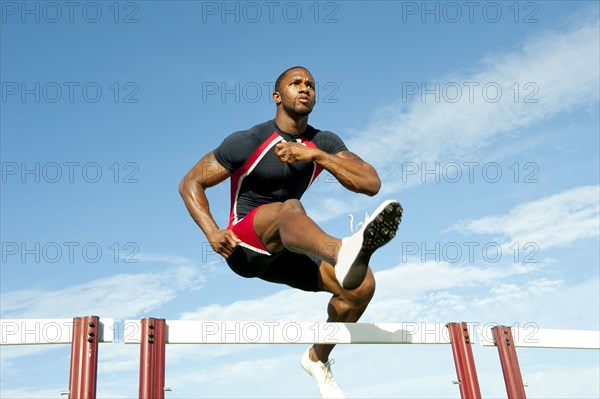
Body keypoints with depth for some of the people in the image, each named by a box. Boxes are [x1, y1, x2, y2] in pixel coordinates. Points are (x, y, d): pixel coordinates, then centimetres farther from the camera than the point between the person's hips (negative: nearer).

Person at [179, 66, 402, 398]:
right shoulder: (248, 142, -9)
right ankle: (344, 254, -73)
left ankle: (317, 358, 6)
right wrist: (212, 232, -22)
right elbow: (190, 183, -5)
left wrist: (316, 155, -22)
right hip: (244, 247, -5)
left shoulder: (323, 143, 3)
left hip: (284, 251, 5)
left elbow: (371, 184, -9)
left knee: (363, 283, -16)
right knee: (290, 208, -37)